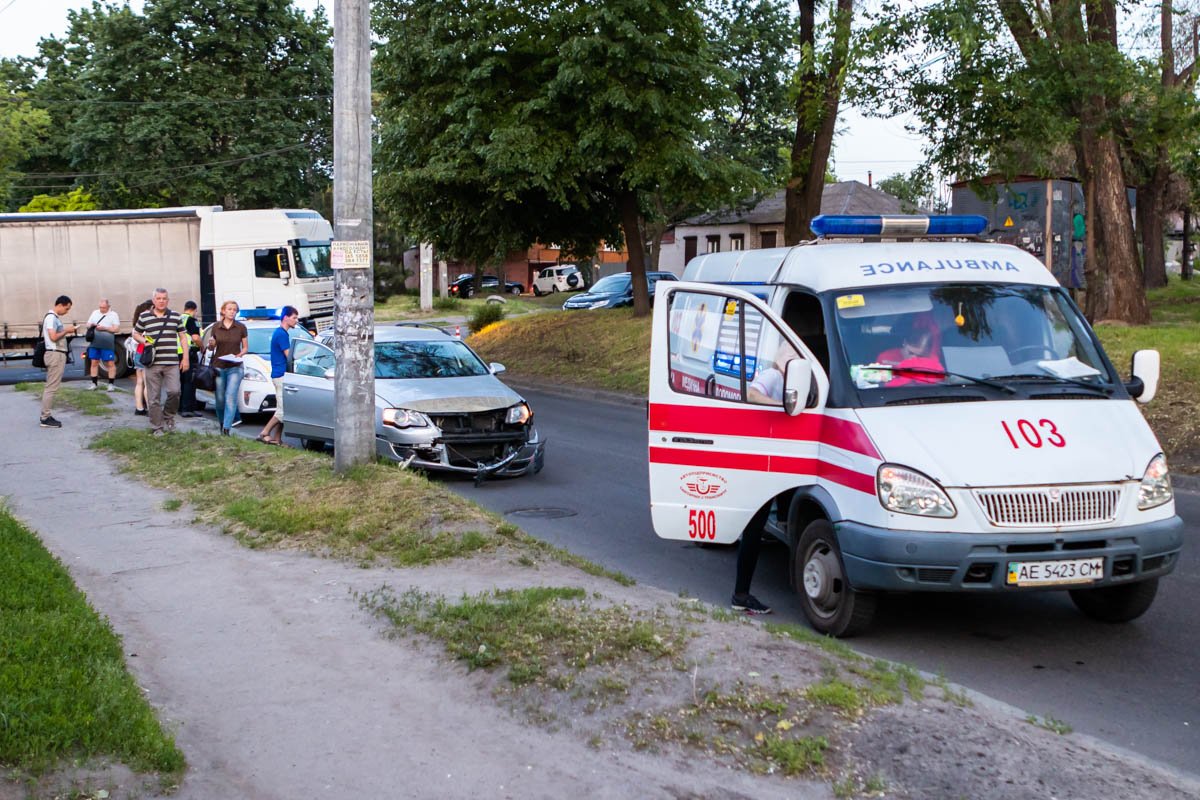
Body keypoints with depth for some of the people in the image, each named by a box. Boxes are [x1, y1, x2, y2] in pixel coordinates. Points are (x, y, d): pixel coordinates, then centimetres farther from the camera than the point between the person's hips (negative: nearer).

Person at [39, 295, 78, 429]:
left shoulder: (55, 317, 16)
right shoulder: (51, 317, -14)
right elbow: (53, 337, -22)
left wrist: (66, 331, 7)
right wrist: (66, 331, -10)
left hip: (57, 354, 11)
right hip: (55, 354, -11)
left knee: (50, 387, 12)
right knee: (52, 387, -9)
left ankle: (45, 416, 16)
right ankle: (45, 418, -8)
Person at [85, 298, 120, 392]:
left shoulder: (113, 315, 1)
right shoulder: (95, 313, 15)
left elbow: (116, 329, -7)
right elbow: (88, 325, 20)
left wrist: (104, 328, -16)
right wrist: (90, 325, -4)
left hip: (107, 344, -5)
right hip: (95, 343, 5)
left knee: (110, 363, -4)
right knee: (94, 362, 7)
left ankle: (111, 384, 2)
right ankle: (94, 383, 15)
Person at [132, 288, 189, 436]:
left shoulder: (176, 316, 9)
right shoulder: (144, 317, 6)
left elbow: (183, 337, 12)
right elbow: (136, 334, 16)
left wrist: (185, 358, 5)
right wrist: (144, 341, -6)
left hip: (172, 363, 0)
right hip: (152, 363, 0)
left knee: (174, 391, -14)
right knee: (154, 397, 2)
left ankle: (168, 416, 13)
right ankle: (157, 427, 11)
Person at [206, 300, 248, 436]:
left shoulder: (241, 328, 2)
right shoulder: (216, 327, 4)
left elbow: (245, 347, 9)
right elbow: (211, 348, 12)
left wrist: (239, 355, -11)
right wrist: (211, 345, -11)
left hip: (235, 368, -1)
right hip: (218, 367, 1)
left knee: (231, 398, -11)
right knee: (220, 398, 6)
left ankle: (226, 429, -14)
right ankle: (221, 423, 27)